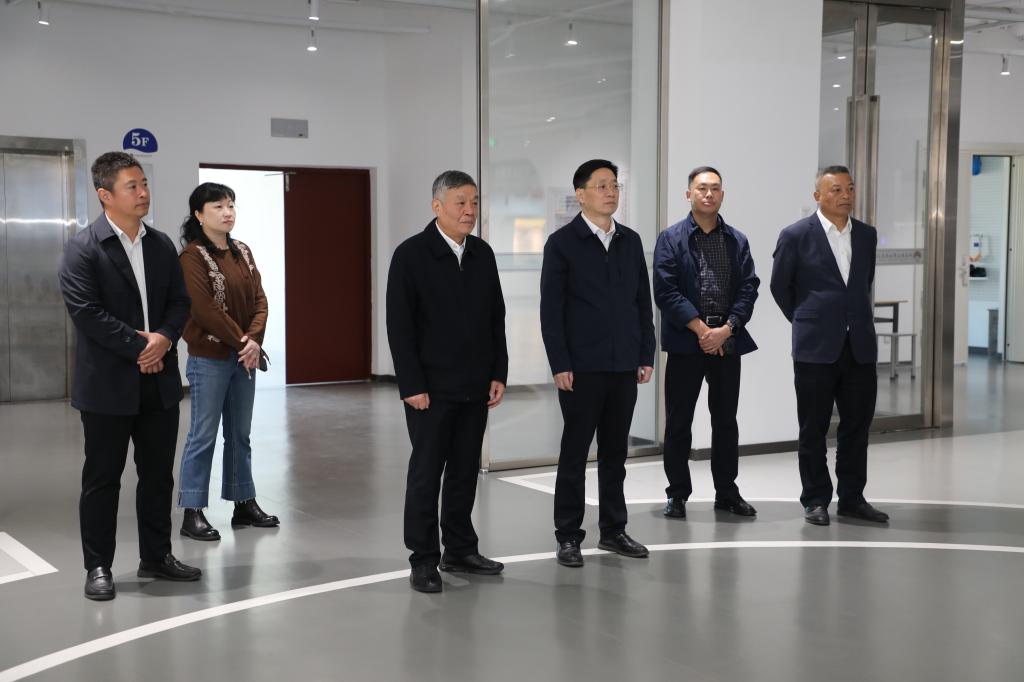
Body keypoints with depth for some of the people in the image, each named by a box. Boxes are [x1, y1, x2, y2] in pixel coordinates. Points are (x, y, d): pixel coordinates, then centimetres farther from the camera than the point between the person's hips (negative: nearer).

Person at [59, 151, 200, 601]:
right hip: (107, 384, -6)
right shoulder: (82, 249, -9)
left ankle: (156, 557, 25)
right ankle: (98, 567, 14)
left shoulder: (161, 245, 10)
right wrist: (139, 346, -16)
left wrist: (164, 337, -10)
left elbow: (179, 301, 10)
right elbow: (85, 311, -16)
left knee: (158, 475, 13)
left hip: (159, 381, 6)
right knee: (102, 479, 4)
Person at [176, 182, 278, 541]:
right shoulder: (193, 256, -10)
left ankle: (244, 504, 22)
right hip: (209, 359, -7)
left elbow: (259, 299, 6)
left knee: (240, 434, 13)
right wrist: (242, 342, -15)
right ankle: (192, 513, 4)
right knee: (203, 436, -2)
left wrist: (254, 340, -10)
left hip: (245, 356, 7)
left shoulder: (242, 252, 11)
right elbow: (205, 310, -17)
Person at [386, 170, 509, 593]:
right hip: (431, 388, -5)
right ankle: (423, 560, 11)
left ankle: (460, 550, 22)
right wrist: (412, 385, -14)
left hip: (475, 386, 5)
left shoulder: (482, 254, 8)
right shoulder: (411, 254, -7)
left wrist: (498, 374, 5)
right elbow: (399, 326, -10)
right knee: (426, 473, 2)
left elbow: (496, 318, 11)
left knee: (465, 471, 11)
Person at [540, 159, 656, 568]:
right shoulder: (562, 243, -4)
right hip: (581, 366, -4)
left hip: (624, 365, 4)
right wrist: (559, 364, -13)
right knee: (575, 454, 3)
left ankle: (613, 530, 21)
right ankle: (568, 536, 11)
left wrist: (646, 356, 6)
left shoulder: (631, 241, 10)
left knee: (615, 453, 11)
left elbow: (643, 302, 11)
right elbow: (551, 309, -7)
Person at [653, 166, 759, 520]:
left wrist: (725, 329, -11)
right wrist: (700, 329, -15)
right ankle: (677, 493, 12)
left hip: (727, 341, 3)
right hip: (685, 342, -3)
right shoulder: (671, 239, 0)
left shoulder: (737, 241, 10)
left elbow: (749, 289, 3)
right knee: (679, 421, 2)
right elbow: (665, 291, -9)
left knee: (726, 420, 10)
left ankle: (727, 491, 21)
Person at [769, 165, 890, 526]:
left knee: (857, 426, 9)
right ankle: (815, 500, 15)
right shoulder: (796, 235, -6)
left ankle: (852, 497, 20)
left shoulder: (866, 235, 8)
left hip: (859, 347, 4)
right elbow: (780, 287, 3)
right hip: (816, 347, -4)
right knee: (814, 429, 4)